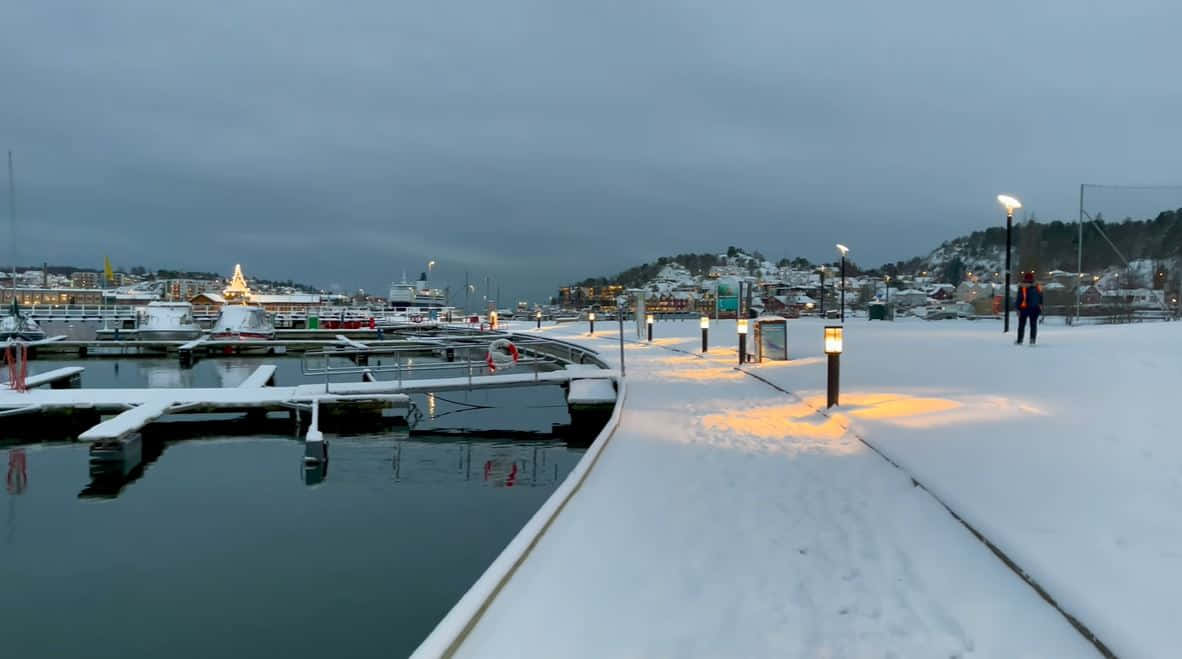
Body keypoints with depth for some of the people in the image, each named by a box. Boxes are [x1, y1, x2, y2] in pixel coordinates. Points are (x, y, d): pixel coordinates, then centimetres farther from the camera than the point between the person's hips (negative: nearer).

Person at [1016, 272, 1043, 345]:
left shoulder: (1022, 287, -10)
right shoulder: (1038, 287, 4)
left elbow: (1019, 299, -12)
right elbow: (1041, 298, 11)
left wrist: (1018, 309, -9)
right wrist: (1040, 307, 19)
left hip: (1024, 308, -3)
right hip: (1035, 309, 3)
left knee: (1021, 325, 8)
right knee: (1033, 325, 6)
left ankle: (1019, 341, 12)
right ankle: (1032, 340, -6)